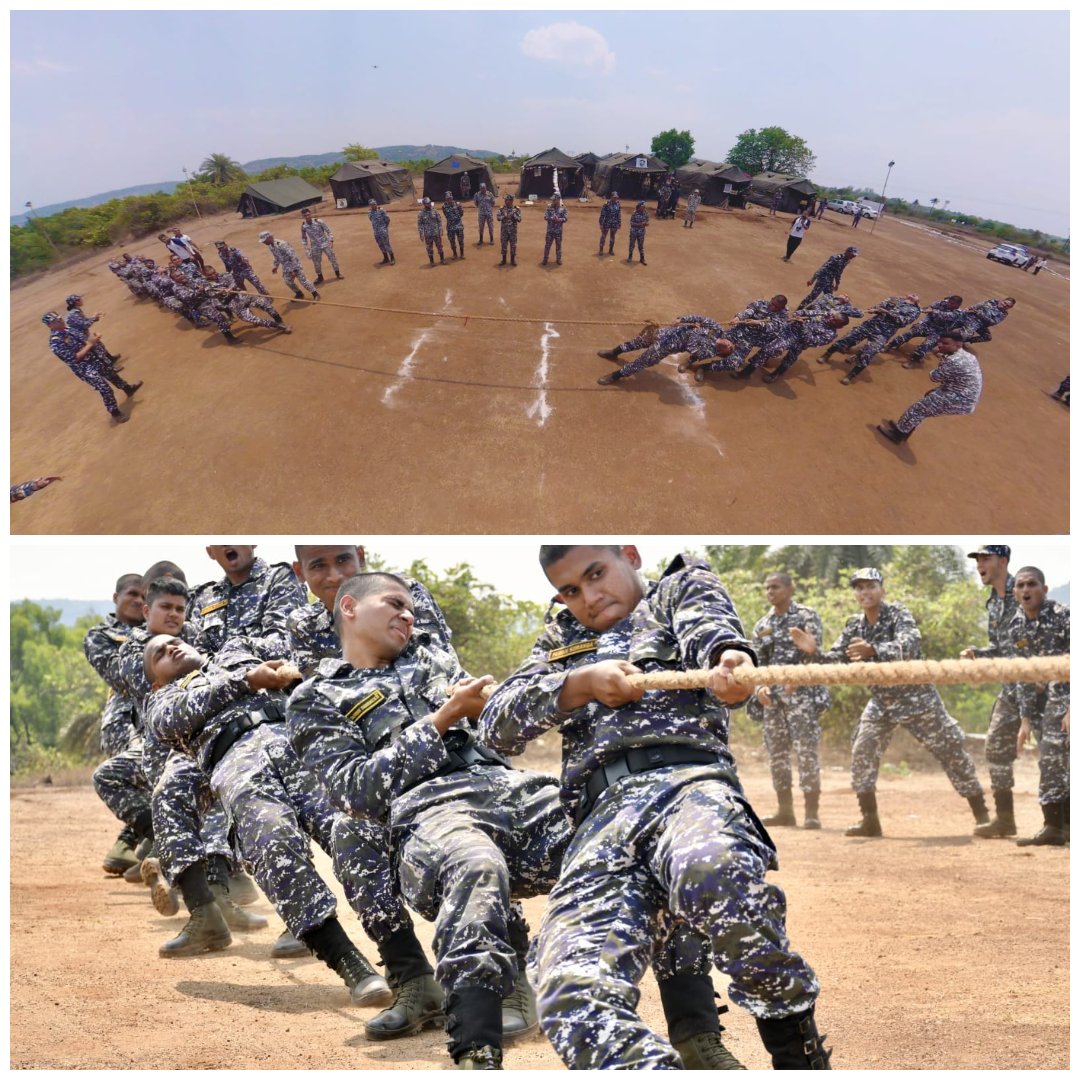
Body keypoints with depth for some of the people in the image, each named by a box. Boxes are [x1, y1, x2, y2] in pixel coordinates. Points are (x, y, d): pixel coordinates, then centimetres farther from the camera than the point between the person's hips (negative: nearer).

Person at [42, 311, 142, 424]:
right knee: (105, 389, -7)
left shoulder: (66, 330, 1)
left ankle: (128, 389, 55)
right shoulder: (55, 342, -26)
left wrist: (92, 338, -9)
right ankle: (115, 413, 13)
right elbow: (74, 358, -27)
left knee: (112, 374, 28)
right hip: (84, 368, -9)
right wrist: (90, 344, -24)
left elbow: (83, 340, 12)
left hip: (93, 359, 9)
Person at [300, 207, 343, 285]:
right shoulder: (303, 226, -8)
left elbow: (328, 231, -7)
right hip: (315, 246, 2)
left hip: (325, 243, -2)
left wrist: (331, 241, -14)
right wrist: (306, 247, -1)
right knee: (316, 262, 5)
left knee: (332, 258, 3)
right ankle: (319, 277, 26)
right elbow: (303, 237, 7)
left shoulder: (319, 221, -15)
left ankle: (337, 273, 24)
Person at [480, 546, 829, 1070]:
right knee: (572, 996, -27)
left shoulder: (681, 589, 26)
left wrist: (729, 659, -26)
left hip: (686, 778, -3)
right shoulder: (561, 640, 37)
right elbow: (496, 726, 22)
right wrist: (581, 684, 5)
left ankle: (796, 1045, -19)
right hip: (599, 820, 3)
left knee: (712, 874, -39)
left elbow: (708, 625, 0)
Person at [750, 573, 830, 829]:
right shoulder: (762, 625, 14)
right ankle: (785, 810, 15)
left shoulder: (807, 616, -1)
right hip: (772, 696, 6)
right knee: (776, 752, 6)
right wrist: (760, 687, -6)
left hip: (802, 692, -6)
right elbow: (756, 662, 12)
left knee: (806, 750, -10)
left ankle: (812, 811, -6)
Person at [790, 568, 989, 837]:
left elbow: (909, 647, -36)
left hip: (916, 696, -5)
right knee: (862, 754, -2)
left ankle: (981, 813, 10)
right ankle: (870, 820, 8)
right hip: (881, 701, 6)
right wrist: (814, 652, -22)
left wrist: (873, 650, -51)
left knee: (951, 750, -1)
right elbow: (835, 661, -1)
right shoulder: (854, 627, 1)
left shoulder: (898, 615, -17)